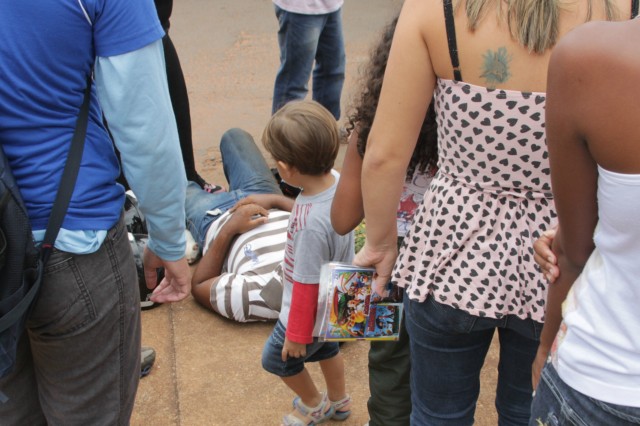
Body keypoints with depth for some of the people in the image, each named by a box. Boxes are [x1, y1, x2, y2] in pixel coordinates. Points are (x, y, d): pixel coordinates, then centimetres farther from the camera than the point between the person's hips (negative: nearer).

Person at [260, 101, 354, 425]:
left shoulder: (311, 223, -41)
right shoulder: (337, 181, -18)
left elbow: (307, 286, -29)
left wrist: (297, 334, -13)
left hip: (311, 310, -8)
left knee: (277, 358, 21)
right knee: (326, 348, 33)